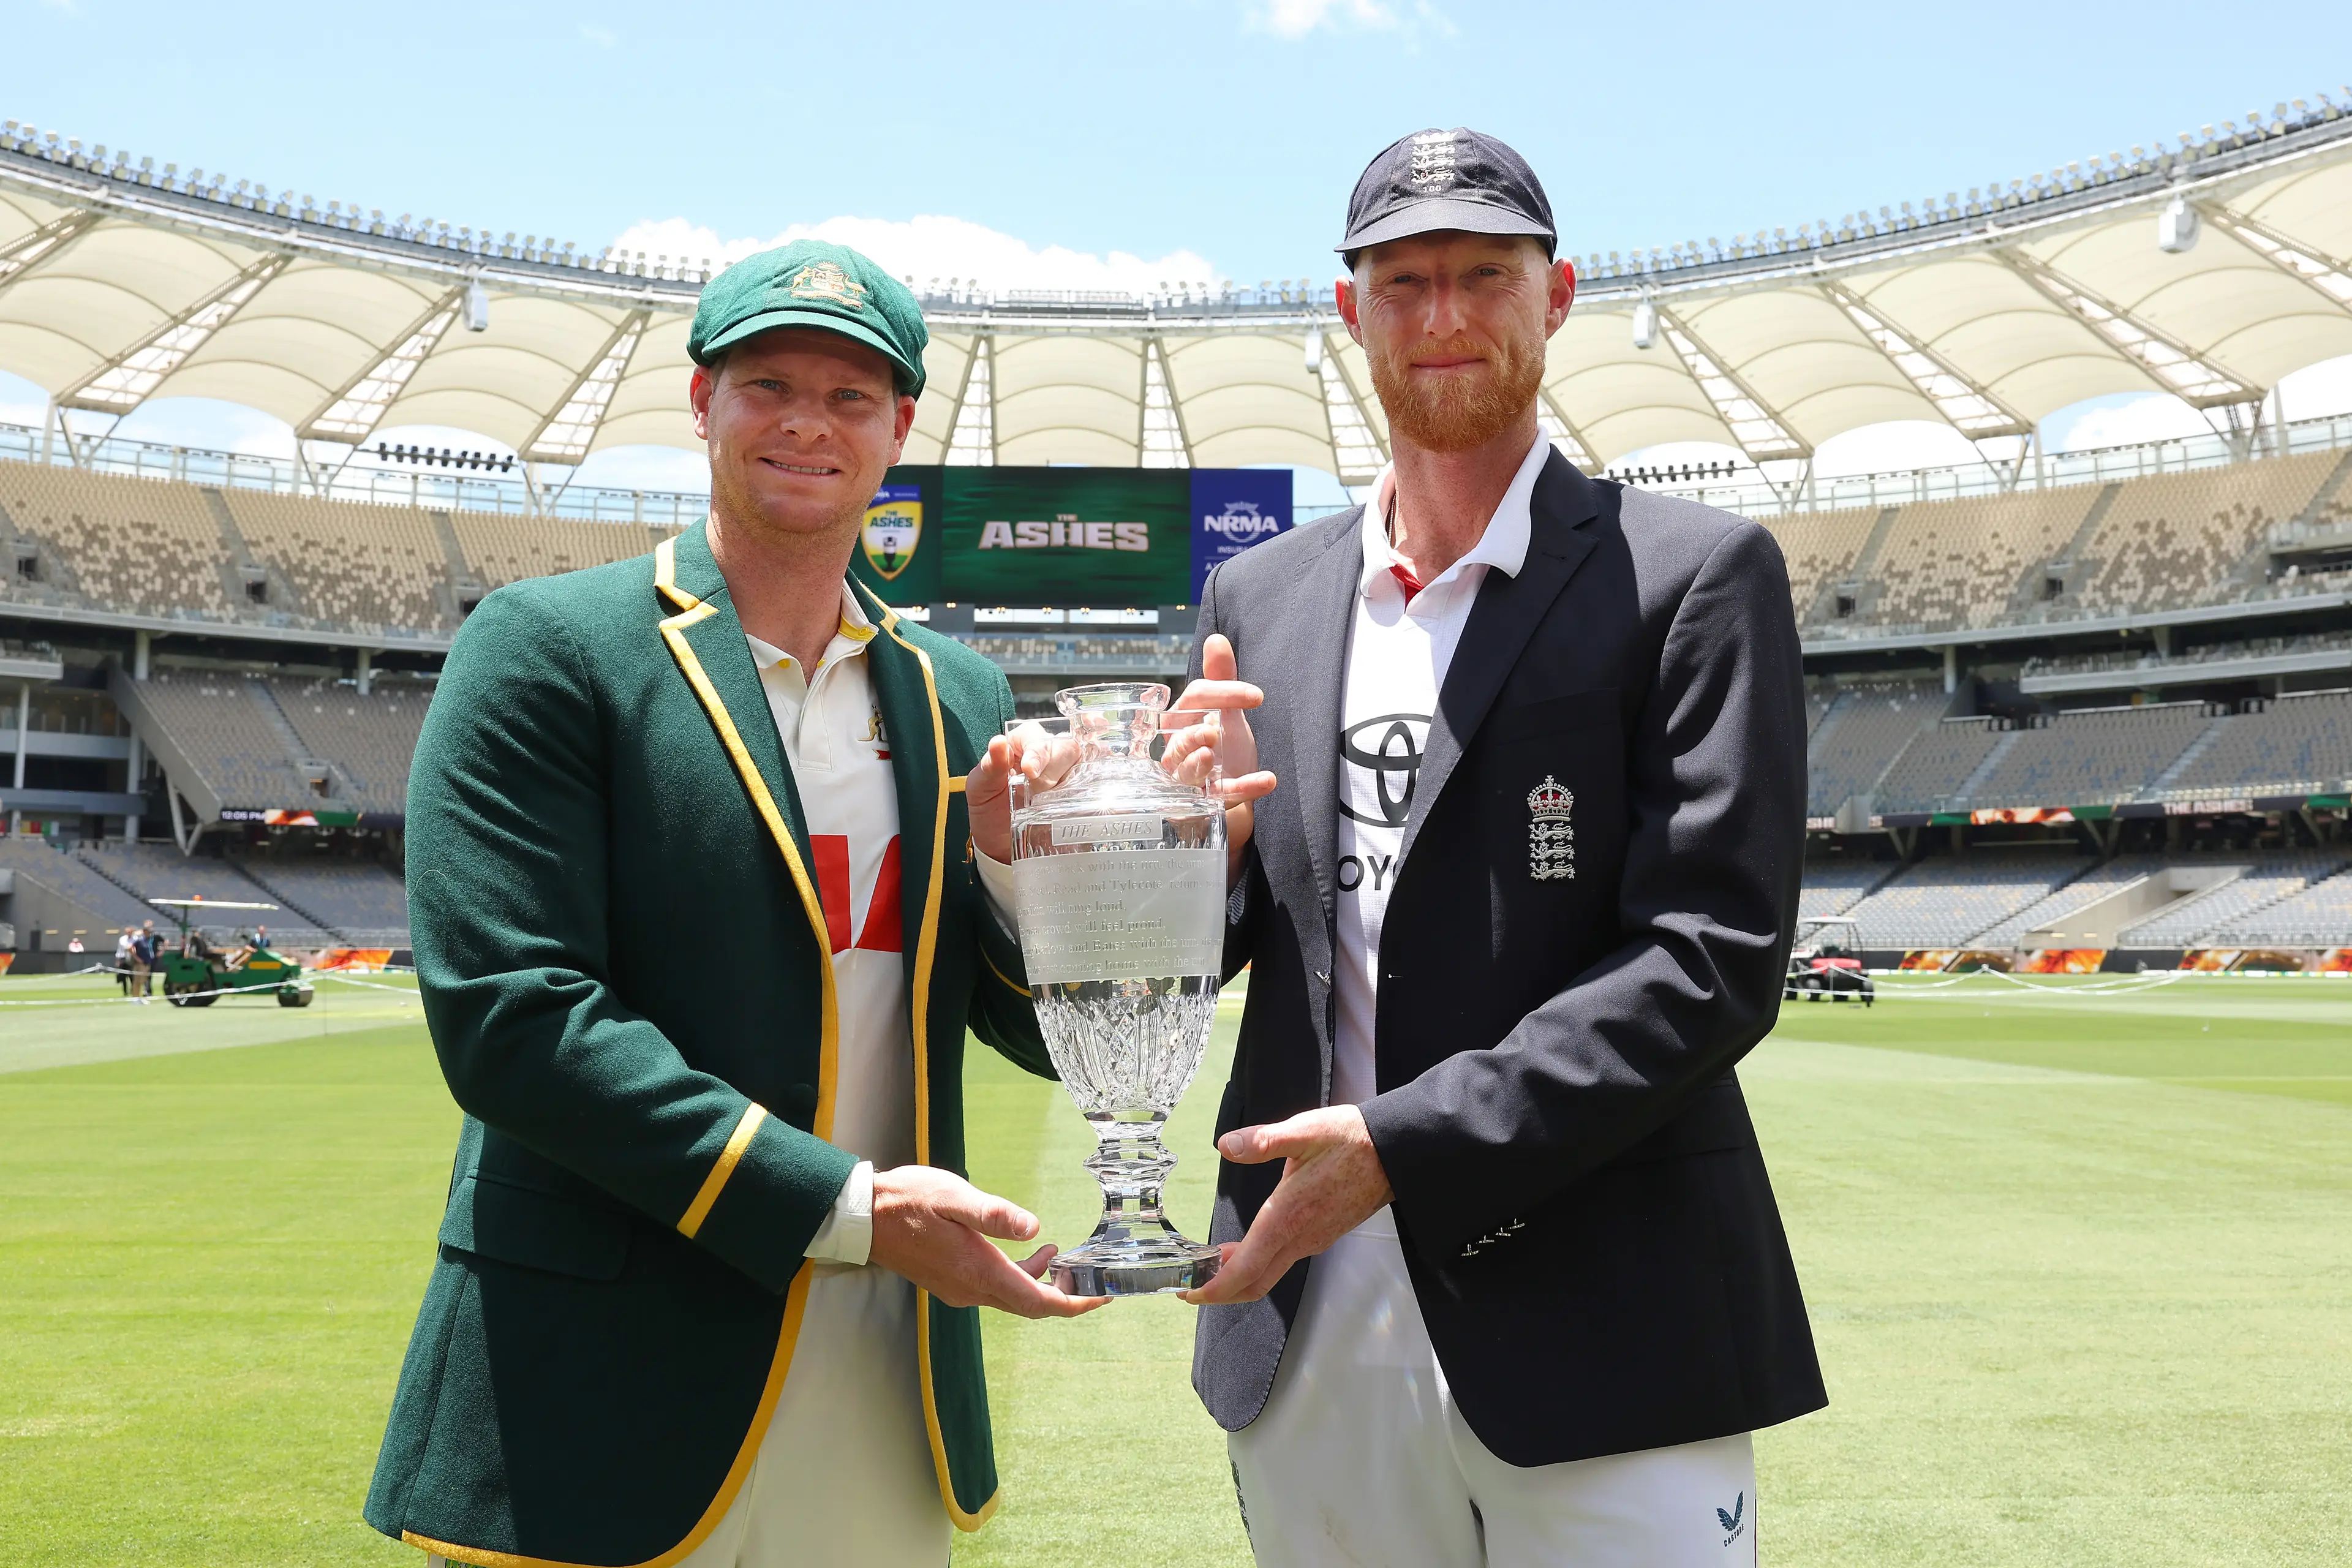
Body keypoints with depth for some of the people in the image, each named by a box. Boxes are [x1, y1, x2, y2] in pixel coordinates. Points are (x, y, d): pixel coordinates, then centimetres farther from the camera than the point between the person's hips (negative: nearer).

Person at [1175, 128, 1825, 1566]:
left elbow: (1714, 959, -11)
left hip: (1597, 1341, -3)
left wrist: (1406, 1147, -18)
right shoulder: (1259, 599, 9)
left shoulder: (1695, 574, -3)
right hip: (1306, 1330, 4)